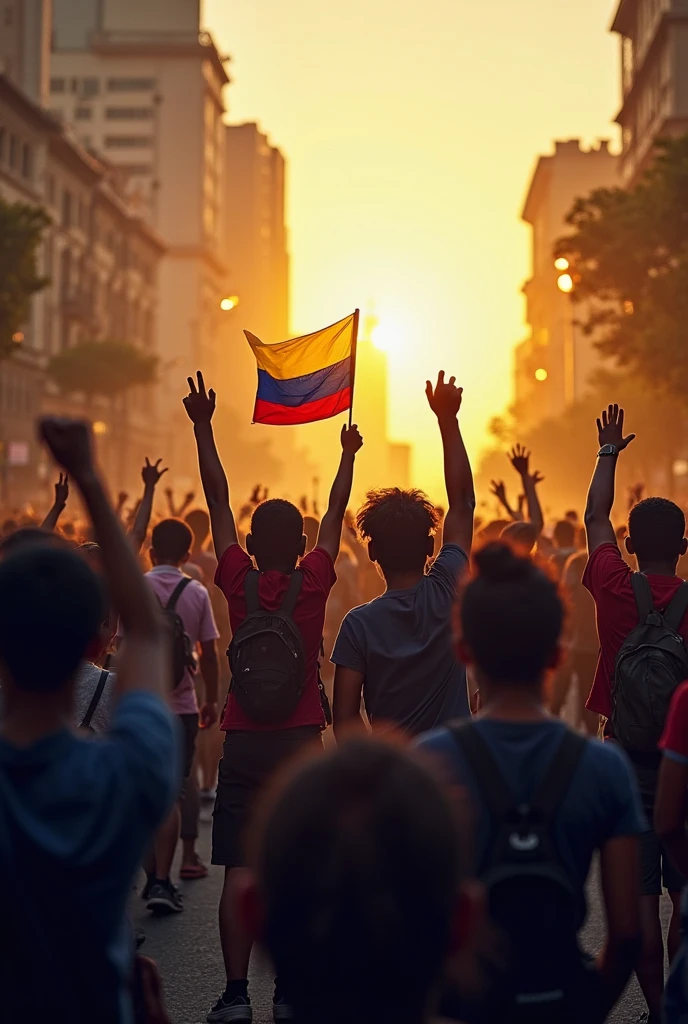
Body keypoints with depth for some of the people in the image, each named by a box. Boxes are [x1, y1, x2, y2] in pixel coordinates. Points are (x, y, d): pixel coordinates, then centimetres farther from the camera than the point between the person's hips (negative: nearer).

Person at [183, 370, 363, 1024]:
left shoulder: (239, 581, -2)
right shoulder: (313, 582, -3)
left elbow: (217, 499, 4)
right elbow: (336, 510, 10)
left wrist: (203, 428, 10)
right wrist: (348, 452, 23)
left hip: (243, 739, 0)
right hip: (301, 738, 0)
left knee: (239, 871, 2)